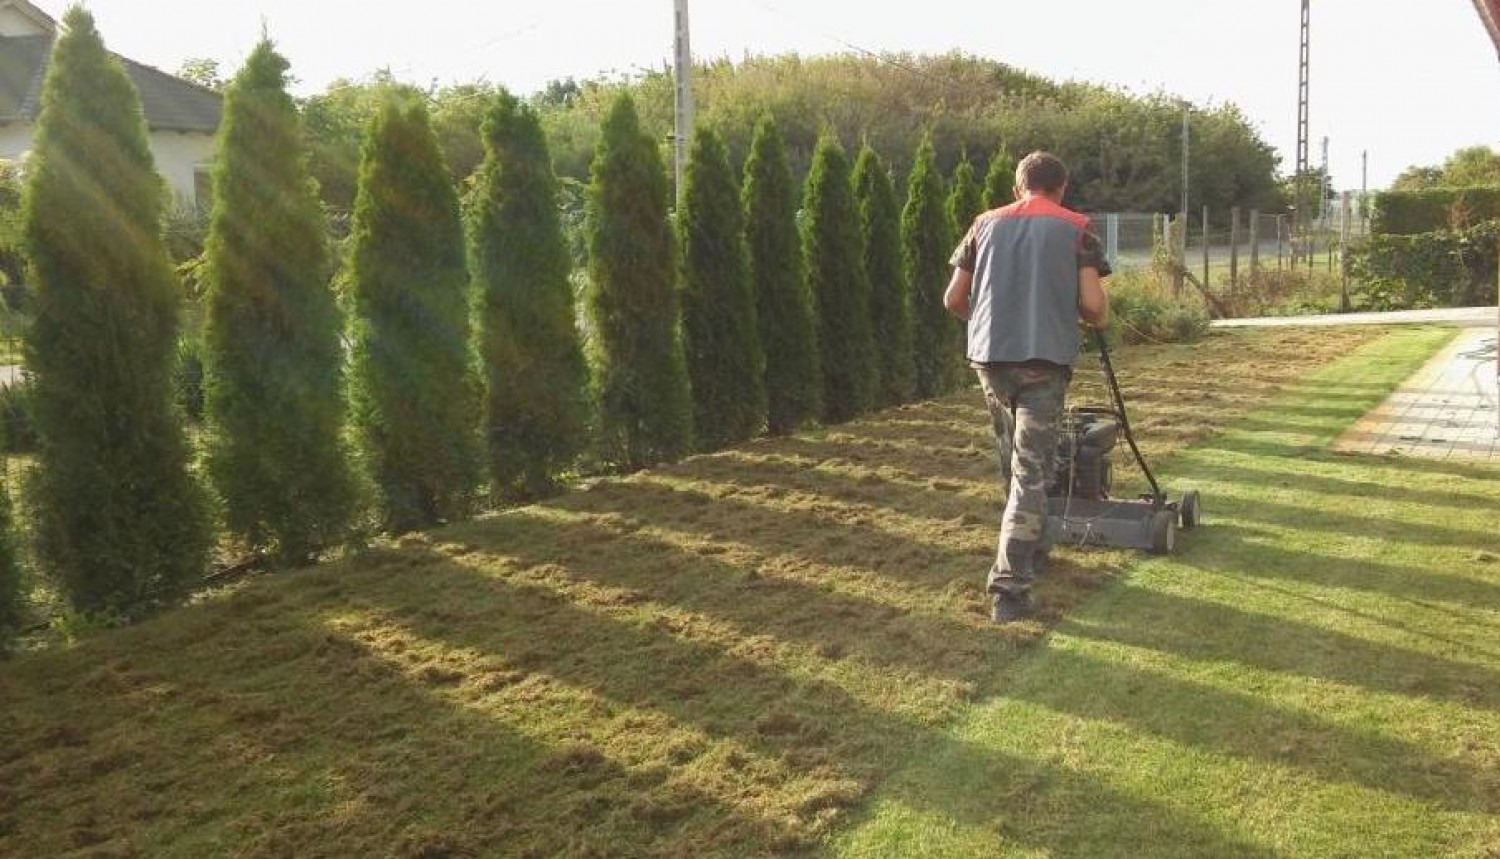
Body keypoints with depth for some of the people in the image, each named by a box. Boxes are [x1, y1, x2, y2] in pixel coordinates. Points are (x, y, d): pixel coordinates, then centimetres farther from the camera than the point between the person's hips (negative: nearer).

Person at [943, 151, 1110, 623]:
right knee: (1031, 471, -3)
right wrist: (1100, 319, 17)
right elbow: (1093, 304, -6)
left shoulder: (986, 224, 11)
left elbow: (954, 299, 11)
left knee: (1014, 462, 22)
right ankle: (1009, 588, -9)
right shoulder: (1076, 229, 3)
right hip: (1045, 359, -4)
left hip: (990, 357, 4)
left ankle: (1030, 546, 39)